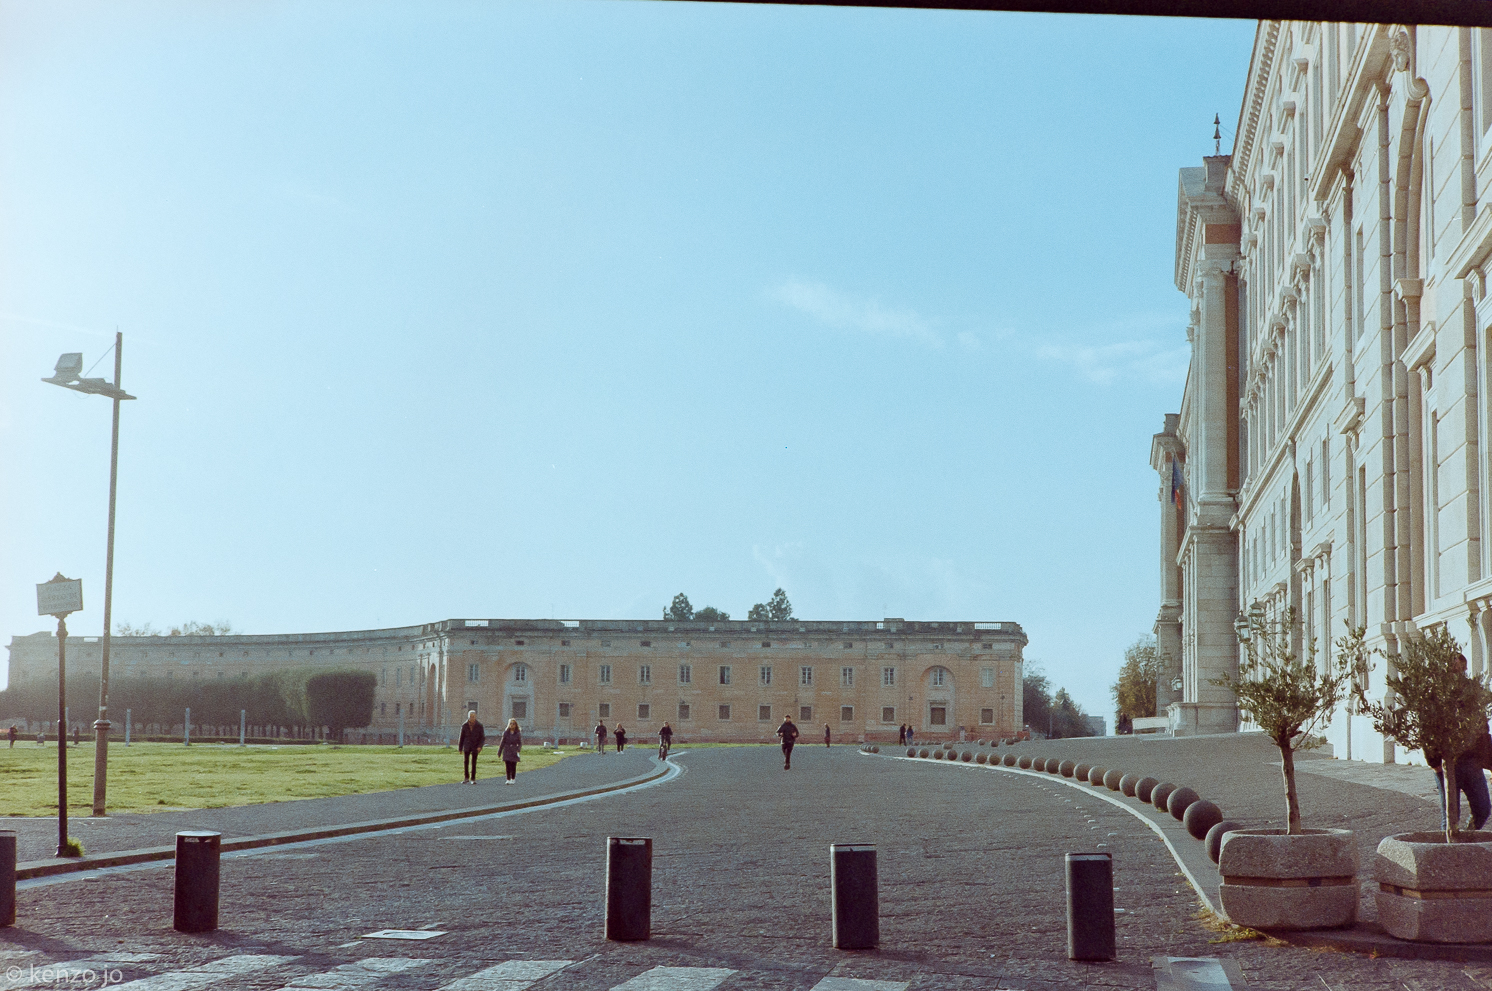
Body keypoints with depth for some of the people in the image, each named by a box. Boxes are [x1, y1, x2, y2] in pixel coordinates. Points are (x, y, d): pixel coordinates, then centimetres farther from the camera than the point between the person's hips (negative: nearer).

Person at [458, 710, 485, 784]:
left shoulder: (479, 726, -4)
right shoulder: (464, 725, 0)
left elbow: (482, 737, -2)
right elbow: (461, 737, 7)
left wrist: (480, 746, -16)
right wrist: (460, 748, 7)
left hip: (475, 747, -1)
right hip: (467, 747, 1)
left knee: (473, 763, 0)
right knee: (465, 762, -6)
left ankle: (473, 779, 8)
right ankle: (466, 778, 4)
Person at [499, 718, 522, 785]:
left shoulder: (518, 734, 2)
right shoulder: (505, 733, 5)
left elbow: (520, 743, 3)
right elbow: (502, 742, 8)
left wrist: (518, 750, -12)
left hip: (514, 752, -1)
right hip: (507, 751, 1)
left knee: (513, 766, 1)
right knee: (508, 766, -4)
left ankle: (513, 779, 12)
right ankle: (508, 779, -1)